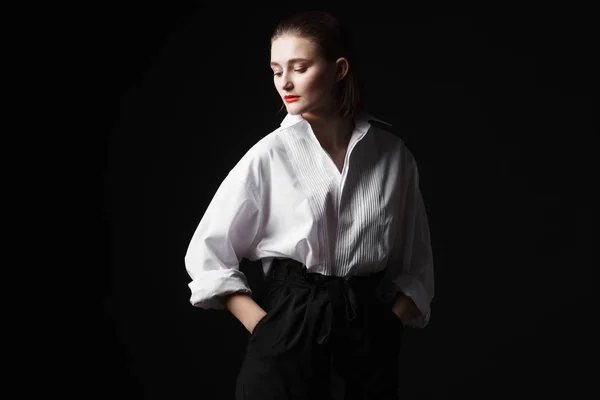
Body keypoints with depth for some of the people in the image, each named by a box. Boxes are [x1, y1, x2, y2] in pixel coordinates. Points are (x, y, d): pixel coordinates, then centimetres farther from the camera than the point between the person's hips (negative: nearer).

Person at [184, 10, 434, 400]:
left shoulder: (392, 154, -1)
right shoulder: (269, 155, -6)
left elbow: (416, 261, 8)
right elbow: (207, 253, -1)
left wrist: (395, 317, -6)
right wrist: (262, 327, -8)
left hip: (371, 324, 2)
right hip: (291, 324, -2)